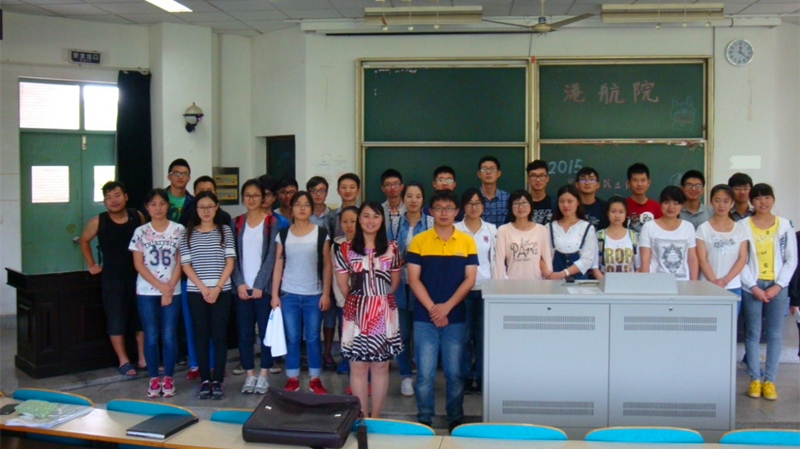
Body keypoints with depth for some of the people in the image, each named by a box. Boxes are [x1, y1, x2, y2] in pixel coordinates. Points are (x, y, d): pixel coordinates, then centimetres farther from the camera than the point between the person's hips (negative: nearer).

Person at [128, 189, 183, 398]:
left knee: (169, 335, 0)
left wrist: (170, 288, -10)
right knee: (151, 336, 3)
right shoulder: (140, 232, 3)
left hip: (172, 291, -1)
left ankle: (168, 378, 11)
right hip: (146, 292, 1)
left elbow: (180, 262, 0)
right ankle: (153, 378, 13)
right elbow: (139, 265, -1)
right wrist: (161, 286, -10)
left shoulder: (178, 230, 2)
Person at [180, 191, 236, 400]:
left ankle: (218, 381, 6)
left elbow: (229, 262, 0)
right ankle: (205, 380, 11)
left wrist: (217, 288, -10)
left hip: (222, 291, -1)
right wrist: (203, 288, -10)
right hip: (196, 292, 1)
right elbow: (186, 265, 1)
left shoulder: (225, 230, 5)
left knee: (219, 336, 0)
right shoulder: (188, 234, 6)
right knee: (201, 336, 4)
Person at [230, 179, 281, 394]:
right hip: (241, 288, 3)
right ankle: (250, 375, 13)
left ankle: (263, 375, 11)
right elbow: (232, 256, 5)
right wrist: (239, 283, -7)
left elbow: (271, 256, -5)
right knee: (244, 332, 4)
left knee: (266, 331, 2)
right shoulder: (236, 223, 10)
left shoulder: (272, 222, 1)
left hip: (264, 287, -2)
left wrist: (259, 285, -11)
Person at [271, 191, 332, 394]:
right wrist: (274, 295, -1)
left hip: (314, 295, -1)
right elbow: (278, 266, 4)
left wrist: (326, 294, -4)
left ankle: (315, 379, 15)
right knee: (292, 338, 6)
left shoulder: (321, 233, 0)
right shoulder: (283, 234, 4)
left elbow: (327, 266, 1)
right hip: (288, 295, 1)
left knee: (313, 338, 5)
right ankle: (292, 379, 16)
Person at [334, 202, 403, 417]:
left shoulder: (392, 248, 5)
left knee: (381, 366, 6)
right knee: (358, 366, 3)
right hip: (356, 313, -1)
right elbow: (342, 283, 5)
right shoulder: (345, 249, 0)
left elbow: (395, 280, 12)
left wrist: (381, 298, 8)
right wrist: (358, 299, 8)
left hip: (384, 313, 1)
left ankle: (376, 417, 17)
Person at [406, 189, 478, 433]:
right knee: (424, 373, 3)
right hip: (424, 318, -1)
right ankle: (424, 420, 16)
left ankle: (456, 420, 20)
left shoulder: (467, 241, 4)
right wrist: (432, 308, -12)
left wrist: (446, 307, -10)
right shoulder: (419, 240, 1)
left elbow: (469, 279, 1)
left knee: (455, 372, 6)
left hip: (455, 318, 1)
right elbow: (413, 279, -2)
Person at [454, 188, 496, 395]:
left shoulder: (492, 230, 8)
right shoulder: (455, 230, 2)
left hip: (485, 288, 1)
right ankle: (465, 377, 13)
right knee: (464, 335, 2)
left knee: (483, 334, 4)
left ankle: (481, 377, 15)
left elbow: (495, 259, 8)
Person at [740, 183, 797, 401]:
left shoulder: (785, 225, 5)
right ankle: (754, 379, 8)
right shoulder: (743, 225, 1)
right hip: (752, 286, -1)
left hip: (777, 286, 1)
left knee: (774, 334, 2)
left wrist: (777, 285, -6)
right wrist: (753, 286, -9)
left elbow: (792, 259, 4)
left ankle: (770, 380, 8)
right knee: (753, 333, 1)